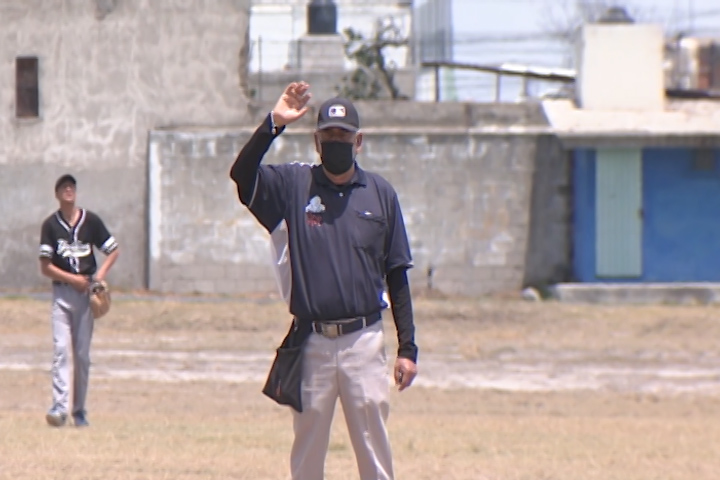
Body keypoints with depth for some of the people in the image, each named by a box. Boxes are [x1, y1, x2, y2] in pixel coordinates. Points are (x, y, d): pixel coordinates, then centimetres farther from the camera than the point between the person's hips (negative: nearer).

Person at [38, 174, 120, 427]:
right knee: (61, 349, -13)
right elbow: (45, 266, -4)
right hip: (61, 293, -2)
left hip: (86, 293, 2)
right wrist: (72, 279, -14)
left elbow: (113, 251, 10)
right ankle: (59, 406, -21)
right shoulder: (50, 225, -1)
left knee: (82, 354, 4)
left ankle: (79, 410, 12)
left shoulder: (90, 221, 3)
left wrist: (101, 274, -7)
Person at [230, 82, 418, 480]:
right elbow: (242, 174, -14)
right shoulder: (294, 185, 5)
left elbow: (397, 277, 8)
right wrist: (274, 123, -22)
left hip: (364, 342, 0)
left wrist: (407, 349, 3)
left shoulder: (381, 194, 7)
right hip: (311, 343, 0)